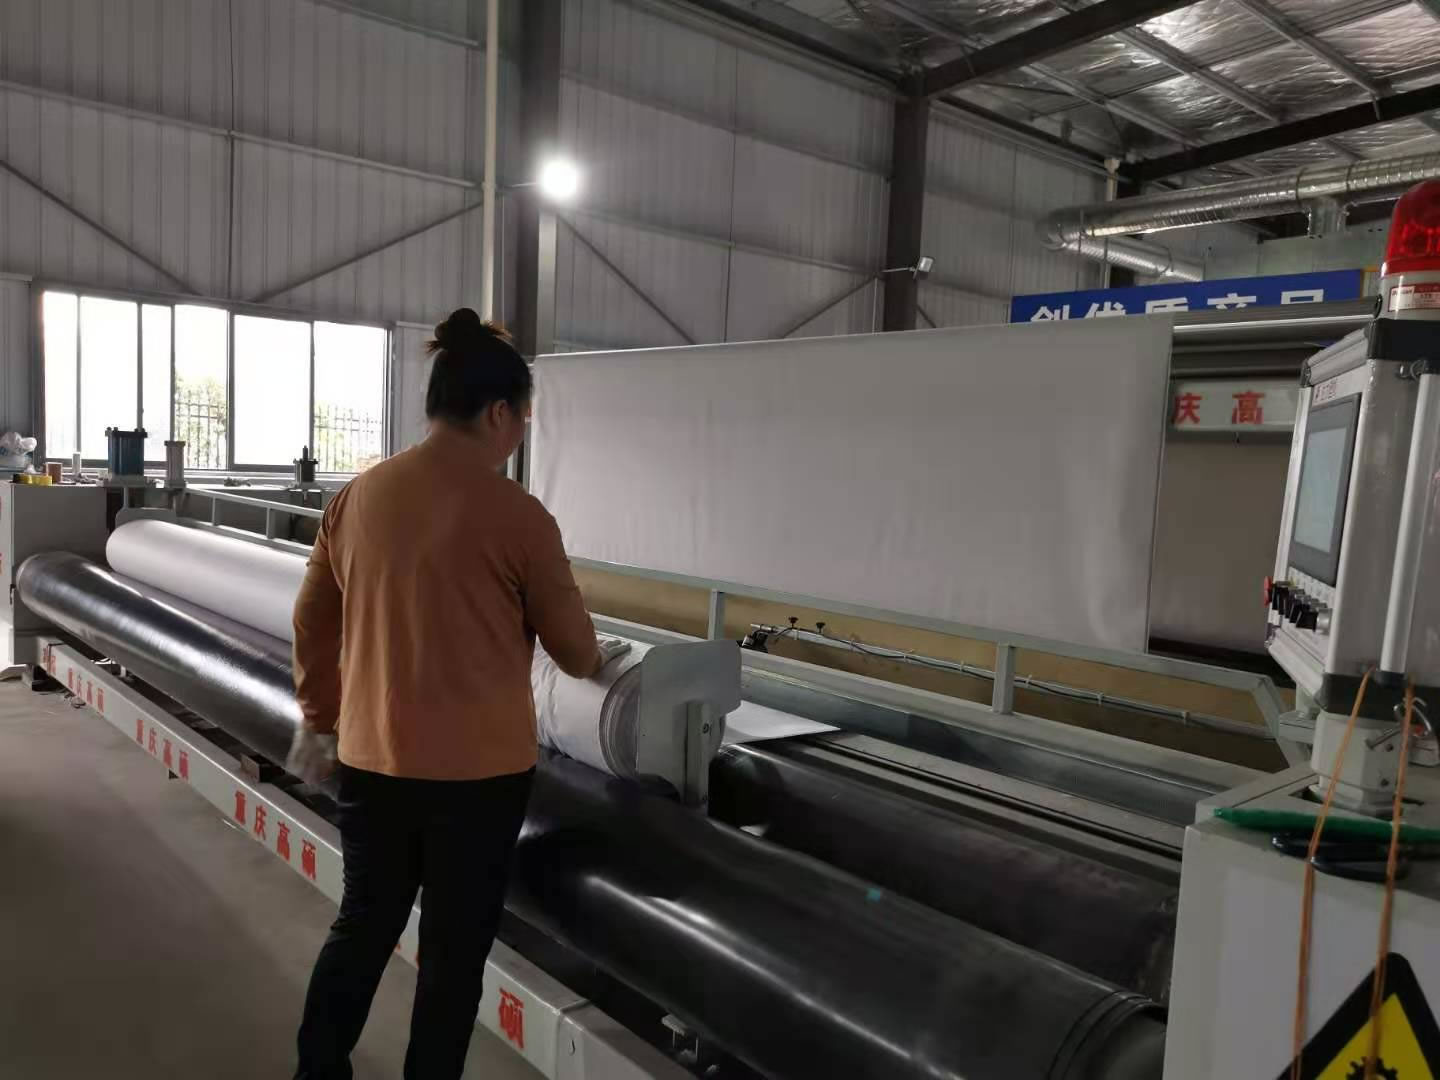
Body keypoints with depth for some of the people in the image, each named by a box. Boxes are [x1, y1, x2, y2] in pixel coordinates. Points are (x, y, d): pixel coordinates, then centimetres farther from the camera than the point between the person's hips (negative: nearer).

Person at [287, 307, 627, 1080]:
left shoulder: (358, 496, 0)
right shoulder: (517, 515, -15)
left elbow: (312, 622, 9)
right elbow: (571, 645, -4)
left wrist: (316, 718, 23)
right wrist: (596, 660, 19)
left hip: (370, 758, 5)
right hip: (479, 767, -5)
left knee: (363, 925, 23)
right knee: (455, 945, 13)